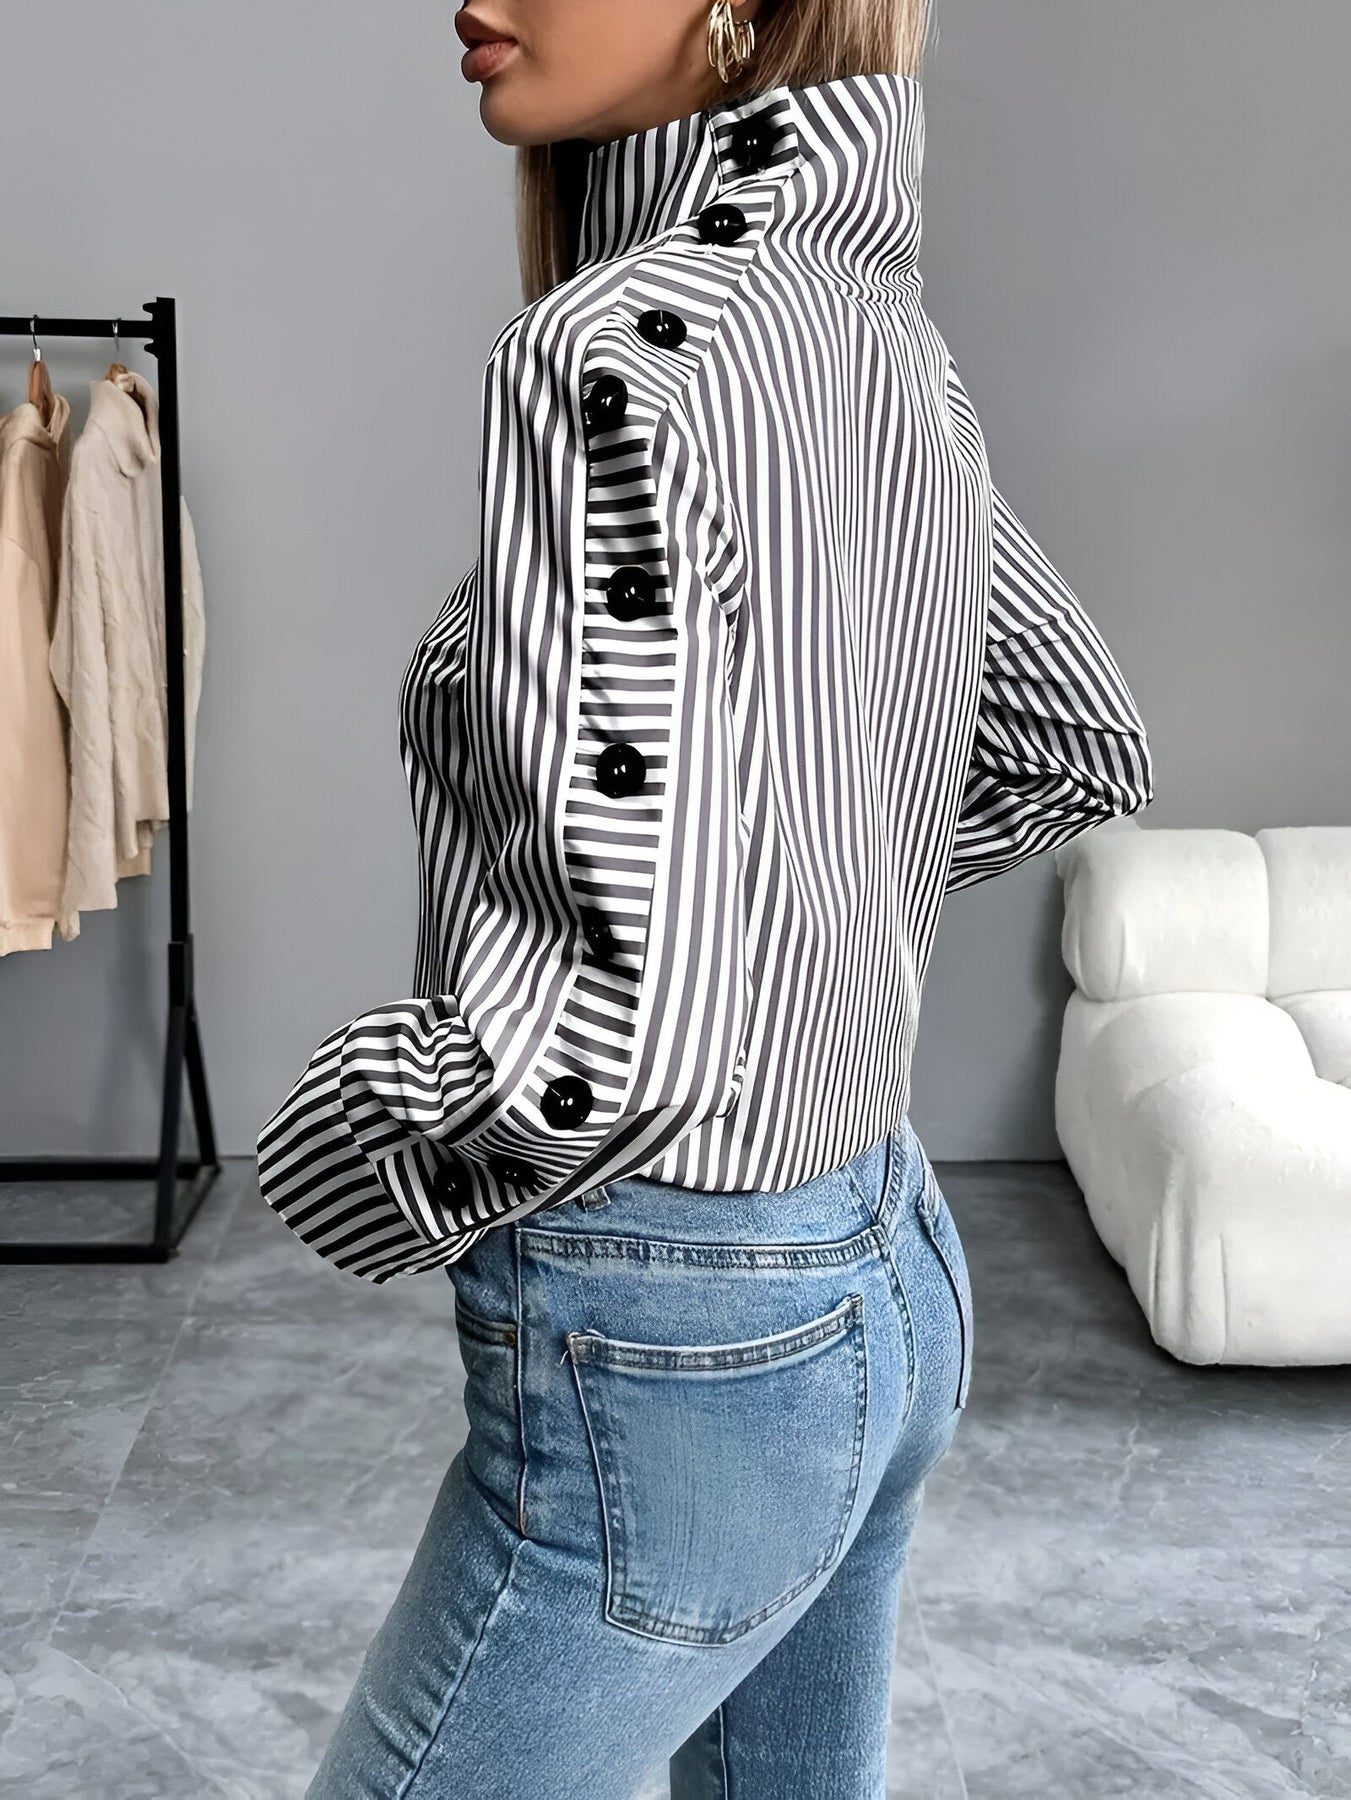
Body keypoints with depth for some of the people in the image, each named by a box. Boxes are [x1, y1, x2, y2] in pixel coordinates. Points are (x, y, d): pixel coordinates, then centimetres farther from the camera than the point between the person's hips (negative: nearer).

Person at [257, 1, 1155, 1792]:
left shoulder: (622, 348, -23)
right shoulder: (888, 343, 3)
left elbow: (627, 1016, -30)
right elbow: (1083, 747, 16)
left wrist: (350, 1160, -12)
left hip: (678, 1361, -8)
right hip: (886, 1283, 8)